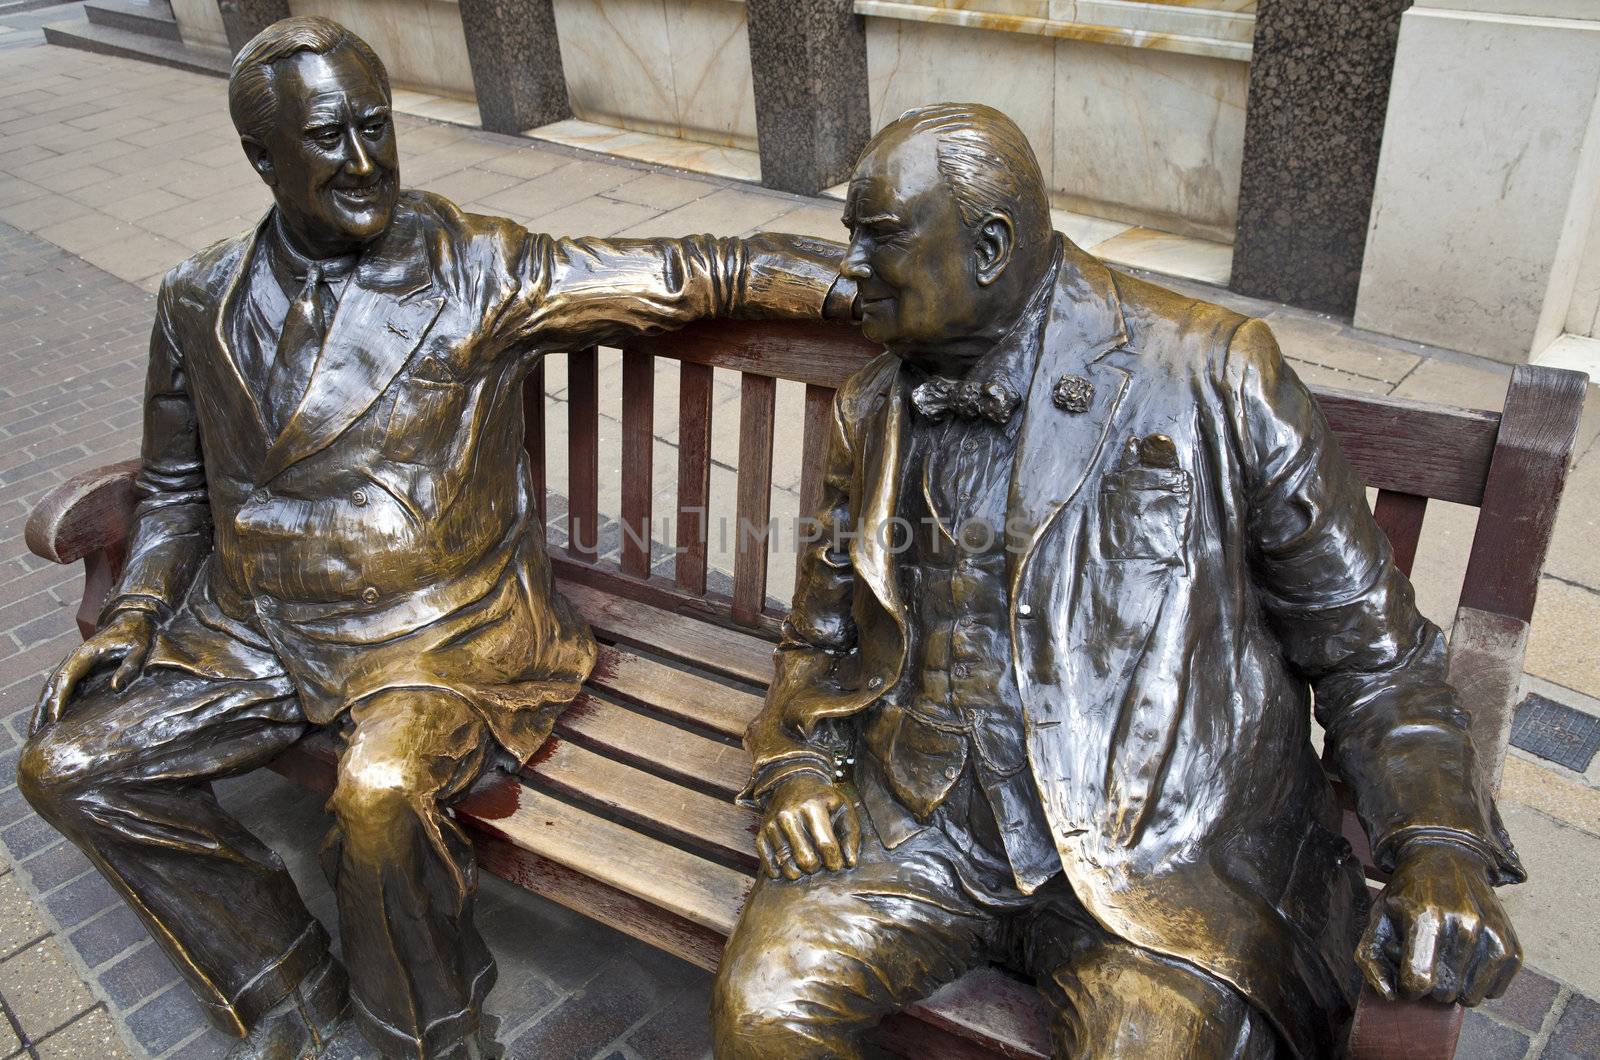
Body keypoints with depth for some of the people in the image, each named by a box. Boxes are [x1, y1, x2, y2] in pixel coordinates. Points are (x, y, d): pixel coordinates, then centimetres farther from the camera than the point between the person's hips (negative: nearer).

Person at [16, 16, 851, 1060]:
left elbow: (702, 273, -11)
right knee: (66, 765, 1)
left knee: (381, 792, -32)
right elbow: (176, 489, 16)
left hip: (440, 634, -5)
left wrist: (876, 284, -17)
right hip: (253, 631, 6)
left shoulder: (479, 271, -10)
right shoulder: (200, 302, 3)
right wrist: (133, 619, 2)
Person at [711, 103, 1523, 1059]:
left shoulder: (1215, 377, -4)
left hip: (1166, 845, -2)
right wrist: (795, 757, 0)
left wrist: (1441, 849, -12)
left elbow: (1365, 638, 0)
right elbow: (824, 631, 19)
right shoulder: (873, 413, 9)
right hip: (930, 815, 3)